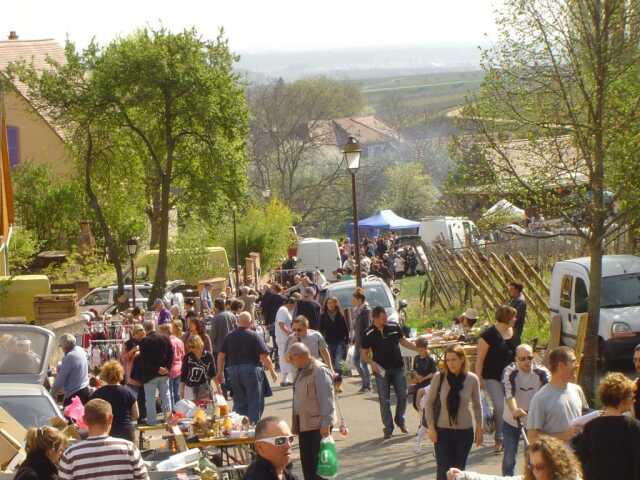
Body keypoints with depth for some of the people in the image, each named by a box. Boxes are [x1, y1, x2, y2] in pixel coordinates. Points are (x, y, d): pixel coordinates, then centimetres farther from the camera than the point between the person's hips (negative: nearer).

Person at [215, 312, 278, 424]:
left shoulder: (229, 337, 6)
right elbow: (264, 357, -12)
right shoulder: (255, 336, -7)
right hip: (251, 371, -4)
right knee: (255, 402, 3)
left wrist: (220, 372, 16)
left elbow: (221, 355, 7)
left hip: (233, 371, 5)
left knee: (239, 403, 14)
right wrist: (272, 371, -1)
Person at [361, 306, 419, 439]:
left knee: (402, 396, 5)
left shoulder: (394, 328, 0)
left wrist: (419, 349, 8)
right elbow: (364, 353, 1)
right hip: (381, 370, -2)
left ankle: (400, 420, 27)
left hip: (398, 368, 2)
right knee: (384, 400, -1)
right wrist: (372, 363, -17)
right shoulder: (368, 335, -6)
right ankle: (388, 428, 8)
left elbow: (404, 342, 14)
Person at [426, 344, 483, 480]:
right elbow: (429, 403, -1)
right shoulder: (439, 377, -9)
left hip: (465, 431, 1)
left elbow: (477, 405, 5)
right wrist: (431, 427, -6)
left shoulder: (472, 379, -7)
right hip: (443, 430, -1)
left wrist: (479, 429, 6)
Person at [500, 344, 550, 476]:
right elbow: (508, 392, -32)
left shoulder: (542, 372, -13)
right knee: (509, 457, 7)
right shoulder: (509, 372, -17)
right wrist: (514, 410, -52)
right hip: (511, 421, -1)